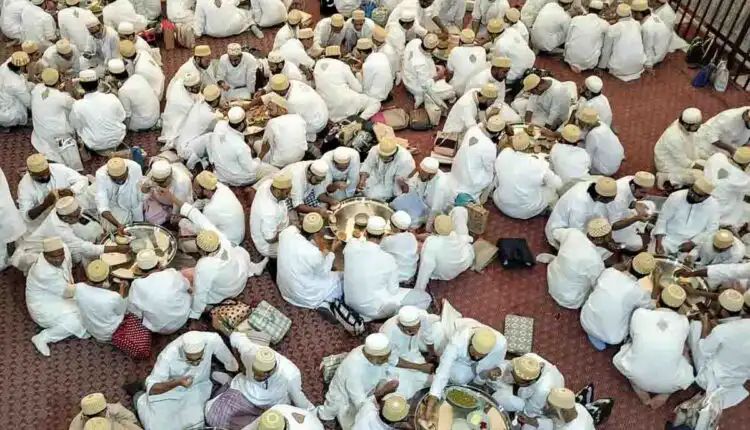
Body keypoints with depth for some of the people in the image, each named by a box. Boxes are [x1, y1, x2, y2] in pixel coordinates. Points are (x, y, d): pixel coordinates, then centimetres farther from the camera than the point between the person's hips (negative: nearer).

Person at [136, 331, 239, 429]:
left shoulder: (212, 340, -33)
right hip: (169, 389, -2)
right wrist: (177, 383, -44)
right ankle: (142, 399, 20)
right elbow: (151, 388, -27)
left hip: (198, 387, 2)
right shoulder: (168, 356, -36)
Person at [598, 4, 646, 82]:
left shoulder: (612, 29, -13)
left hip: (620, 69, -3)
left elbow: (606, 51, -4)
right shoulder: (637, 25, -2)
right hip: (638, 66, 3)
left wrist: (601, 67, 10)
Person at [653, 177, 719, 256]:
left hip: (693, 242, 1)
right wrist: (658, 242, -17)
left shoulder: (713, 205, -8)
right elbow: (662, 219, -7)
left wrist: (692, 243, -15)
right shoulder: (676, 197, -11)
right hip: (668, 238, -1)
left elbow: (711, 230, -4)